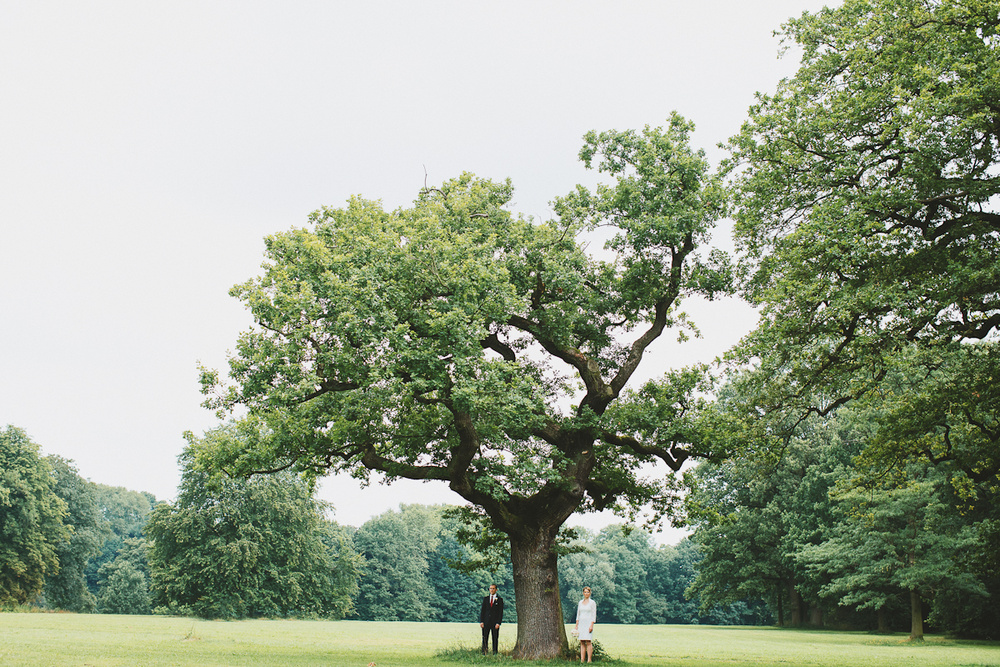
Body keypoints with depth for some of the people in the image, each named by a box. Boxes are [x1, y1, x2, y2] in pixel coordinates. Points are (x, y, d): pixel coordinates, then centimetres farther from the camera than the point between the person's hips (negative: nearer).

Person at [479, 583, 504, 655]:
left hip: (495, 623, -2)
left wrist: (498, 623, -9)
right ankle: (484, 653, 4)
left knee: (495, 639, 0)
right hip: (486, 622, 2)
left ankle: (495, 653, 6)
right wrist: (481, 621, -1)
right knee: (484, 638, -1)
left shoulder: (500, 600, 3)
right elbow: (482, 610, 9)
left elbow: (501, 612, 0)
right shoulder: (485, 599, 11)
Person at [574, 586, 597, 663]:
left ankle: (589, 660, -9)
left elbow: (594, 615, -4)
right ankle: (582, 660, 0)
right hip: (581, 623, 4)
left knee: (588, 642, -10)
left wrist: (591, 625, -13)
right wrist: (576, 625, 9)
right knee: (582, 642, 1)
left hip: (588, 623, -4)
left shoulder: (592, 603, 0)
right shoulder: (580, 602, 13)